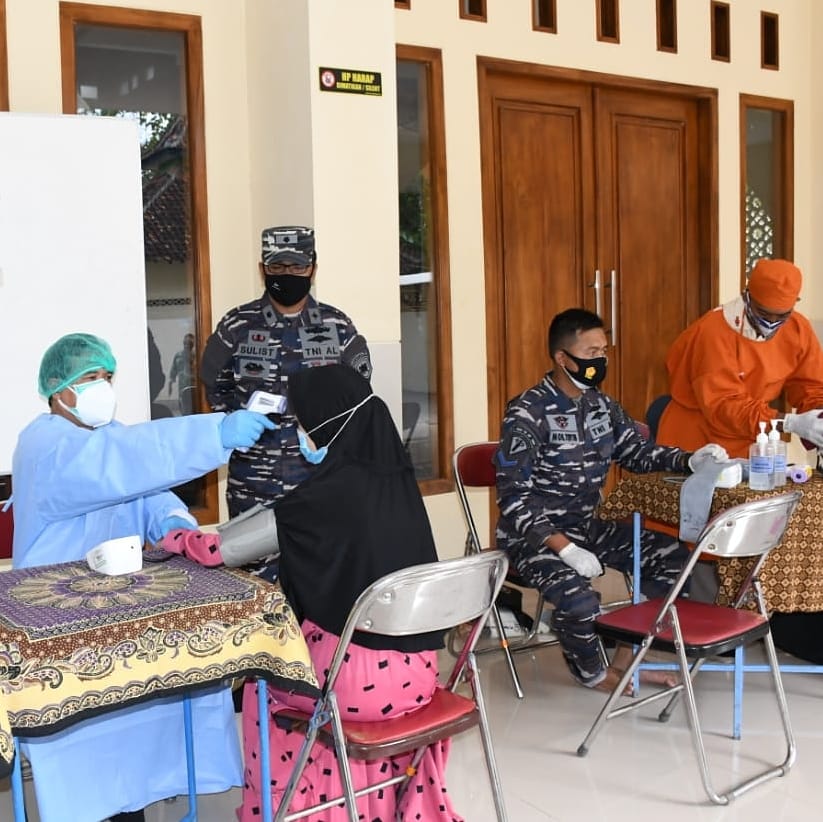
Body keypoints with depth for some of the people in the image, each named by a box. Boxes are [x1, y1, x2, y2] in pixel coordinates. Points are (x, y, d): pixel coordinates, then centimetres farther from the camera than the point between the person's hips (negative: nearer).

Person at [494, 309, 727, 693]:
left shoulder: (602, 405, 4)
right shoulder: (527, 413, -19)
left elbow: (637, 452, 16)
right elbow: (513, 498, -22)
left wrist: (691, 460, -3)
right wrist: (566, 549, -29)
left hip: (588, 526, 8)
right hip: (534, 536, -8)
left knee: (673, 556, 1)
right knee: (580, 601, -32)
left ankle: (624, 654, 10)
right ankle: (593, 671, 4)